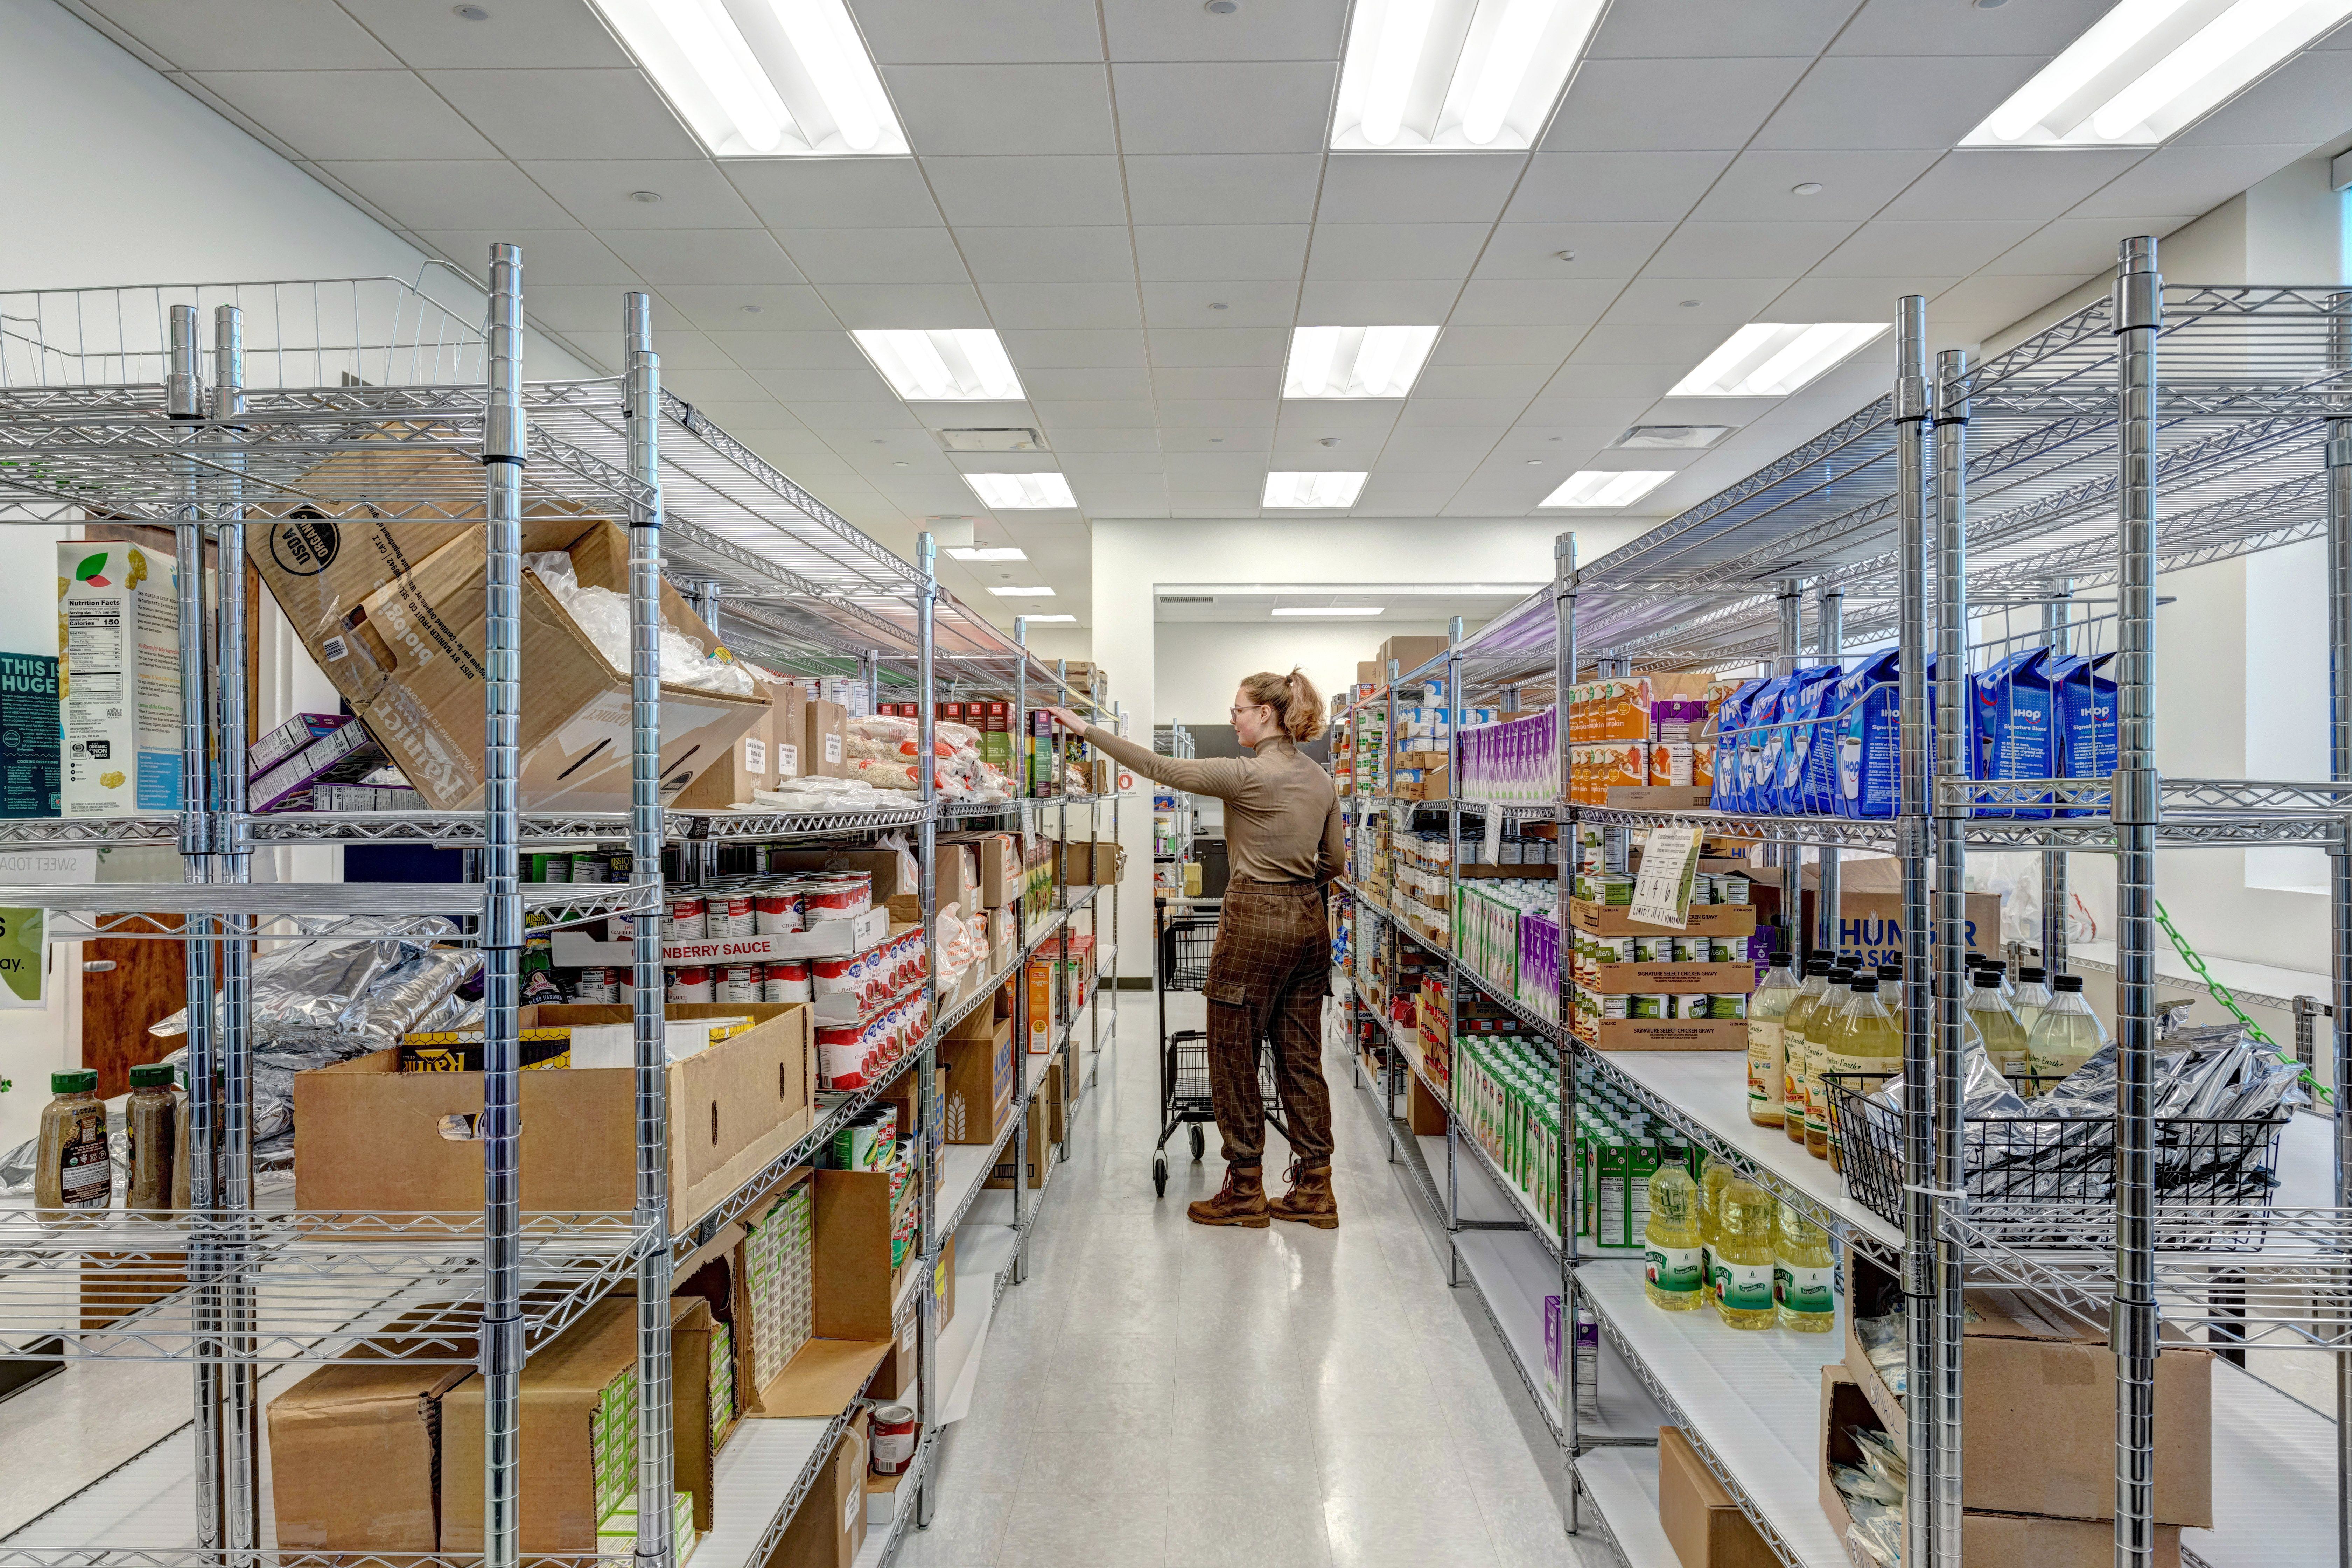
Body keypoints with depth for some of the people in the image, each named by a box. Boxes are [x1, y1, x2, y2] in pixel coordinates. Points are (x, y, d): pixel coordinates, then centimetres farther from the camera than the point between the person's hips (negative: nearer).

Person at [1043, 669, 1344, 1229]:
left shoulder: (1248, 774, -15)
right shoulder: (1321, 779, 7)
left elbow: (1158, 767, -12)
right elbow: (1334, 860, 15)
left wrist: (1086, 729, -5)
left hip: (1254, 923, -8)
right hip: (1308, 922, 8)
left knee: (1233, 1059, 5)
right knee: (1301, 1059, 12)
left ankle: (1245, 1193, 15)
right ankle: (1315, 1192, 18)